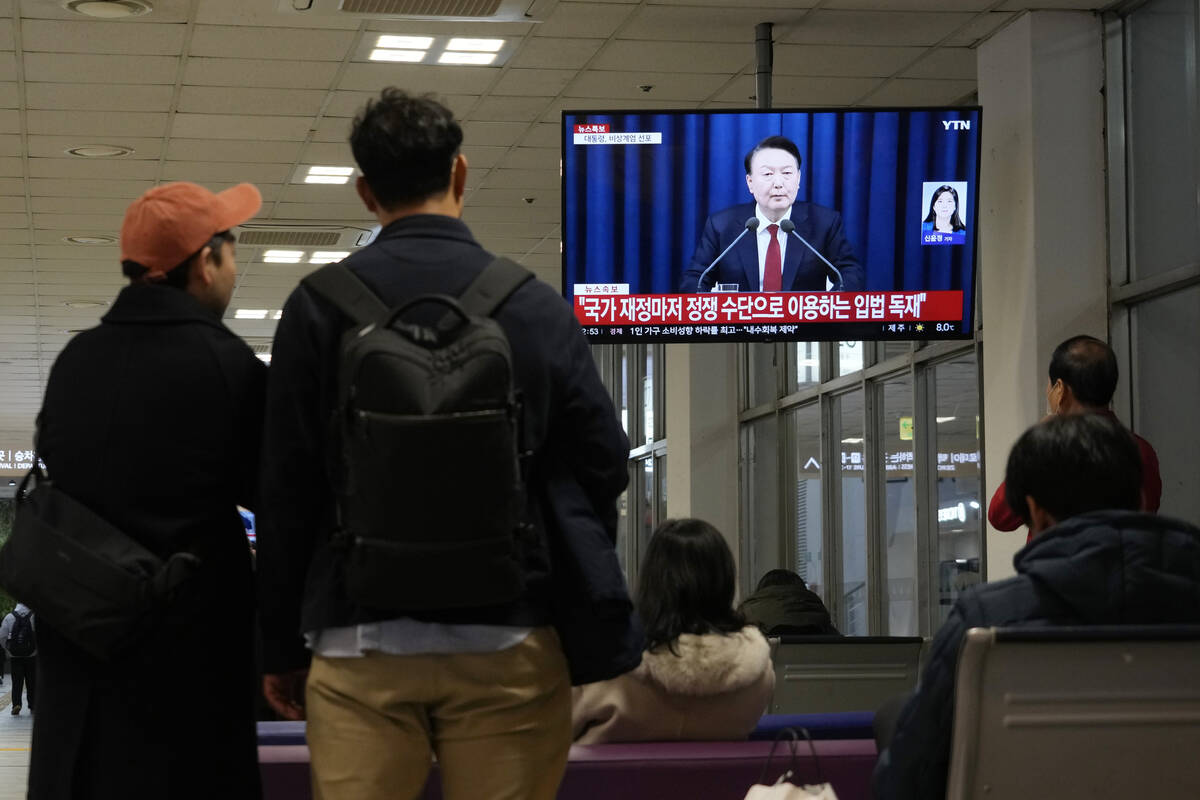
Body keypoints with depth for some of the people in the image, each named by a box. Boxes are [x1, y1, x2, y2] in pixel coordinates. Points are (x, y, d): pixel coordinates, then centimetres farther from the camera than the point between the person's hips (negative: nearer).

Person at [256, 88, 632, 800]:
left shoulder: (320, 306, 1)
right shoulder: (537, 305, 2)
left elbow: (286, 487, 1)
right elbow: (604, 464, 4)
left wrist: (283, 647, 8)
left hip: (360, 642, 0)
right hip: (507, 640, 0)